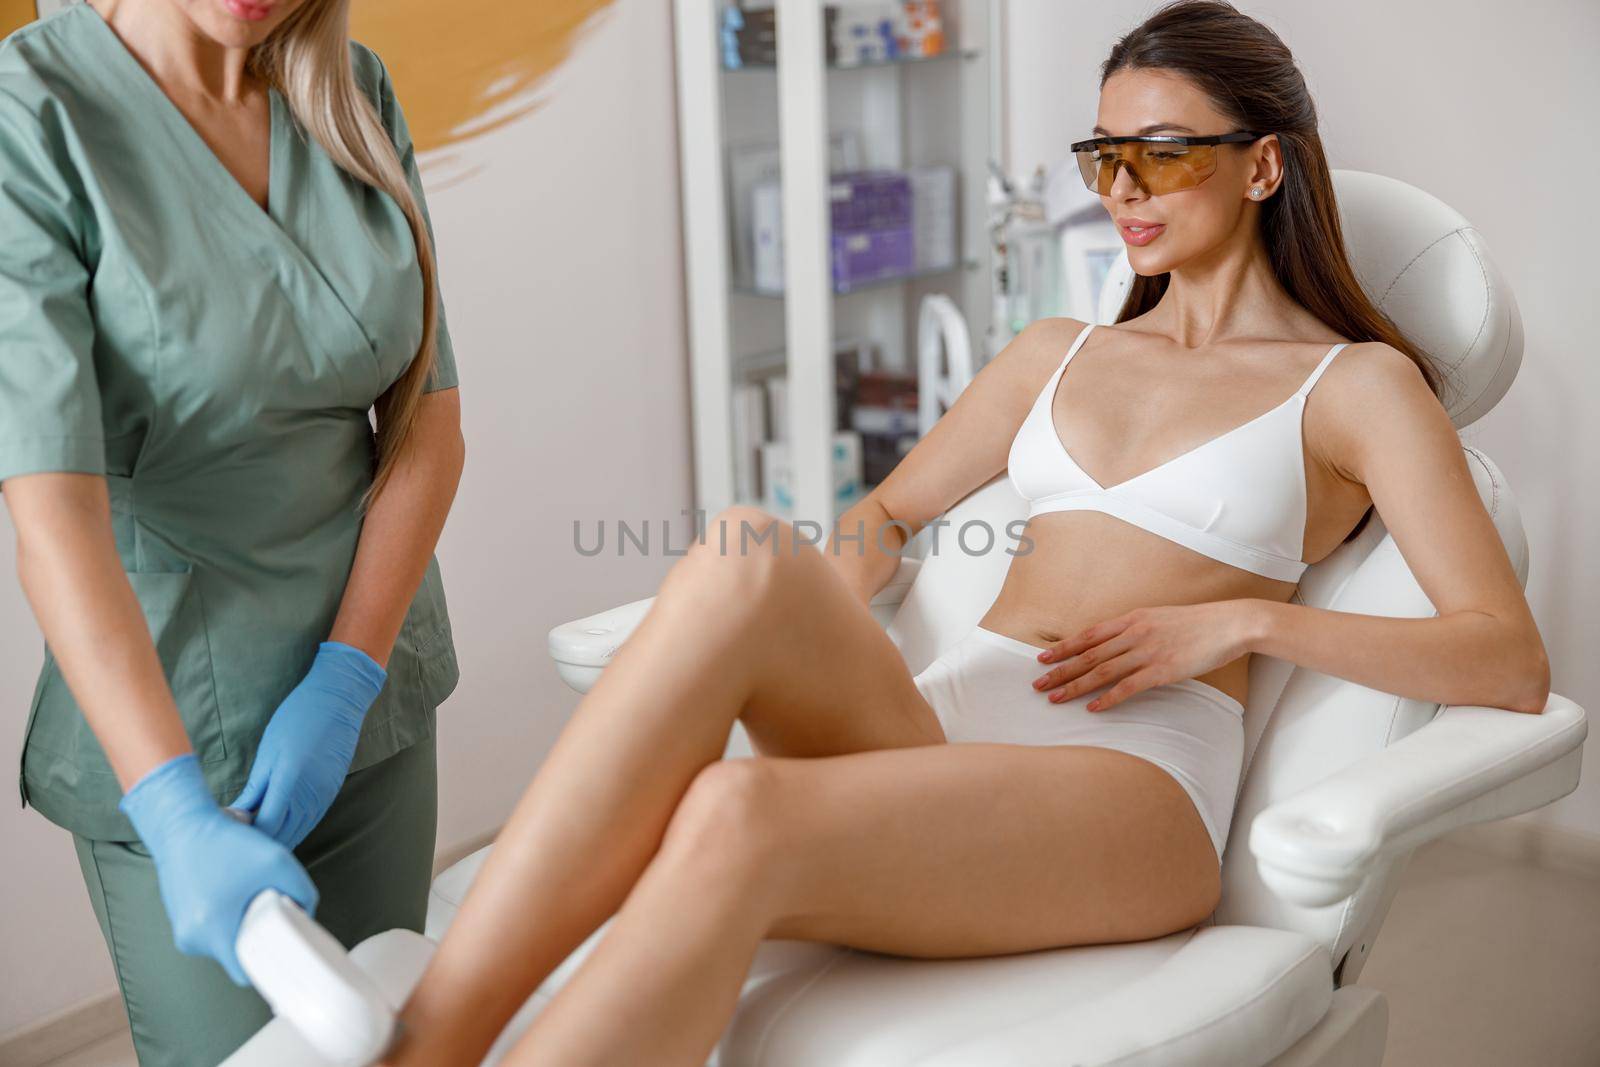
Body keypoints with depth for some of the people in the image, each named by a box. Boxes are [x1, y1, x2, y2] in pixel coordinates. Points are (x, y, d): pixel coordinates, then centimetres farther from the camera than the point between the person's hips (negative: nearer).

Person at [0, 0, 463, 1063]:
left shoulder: (357, 96, 0)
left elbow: (431, 421, -1)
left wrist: (344, 682, -11)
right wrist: (178, 821, -32)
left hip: (371, 678, 5)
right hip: (169, 709, -5)